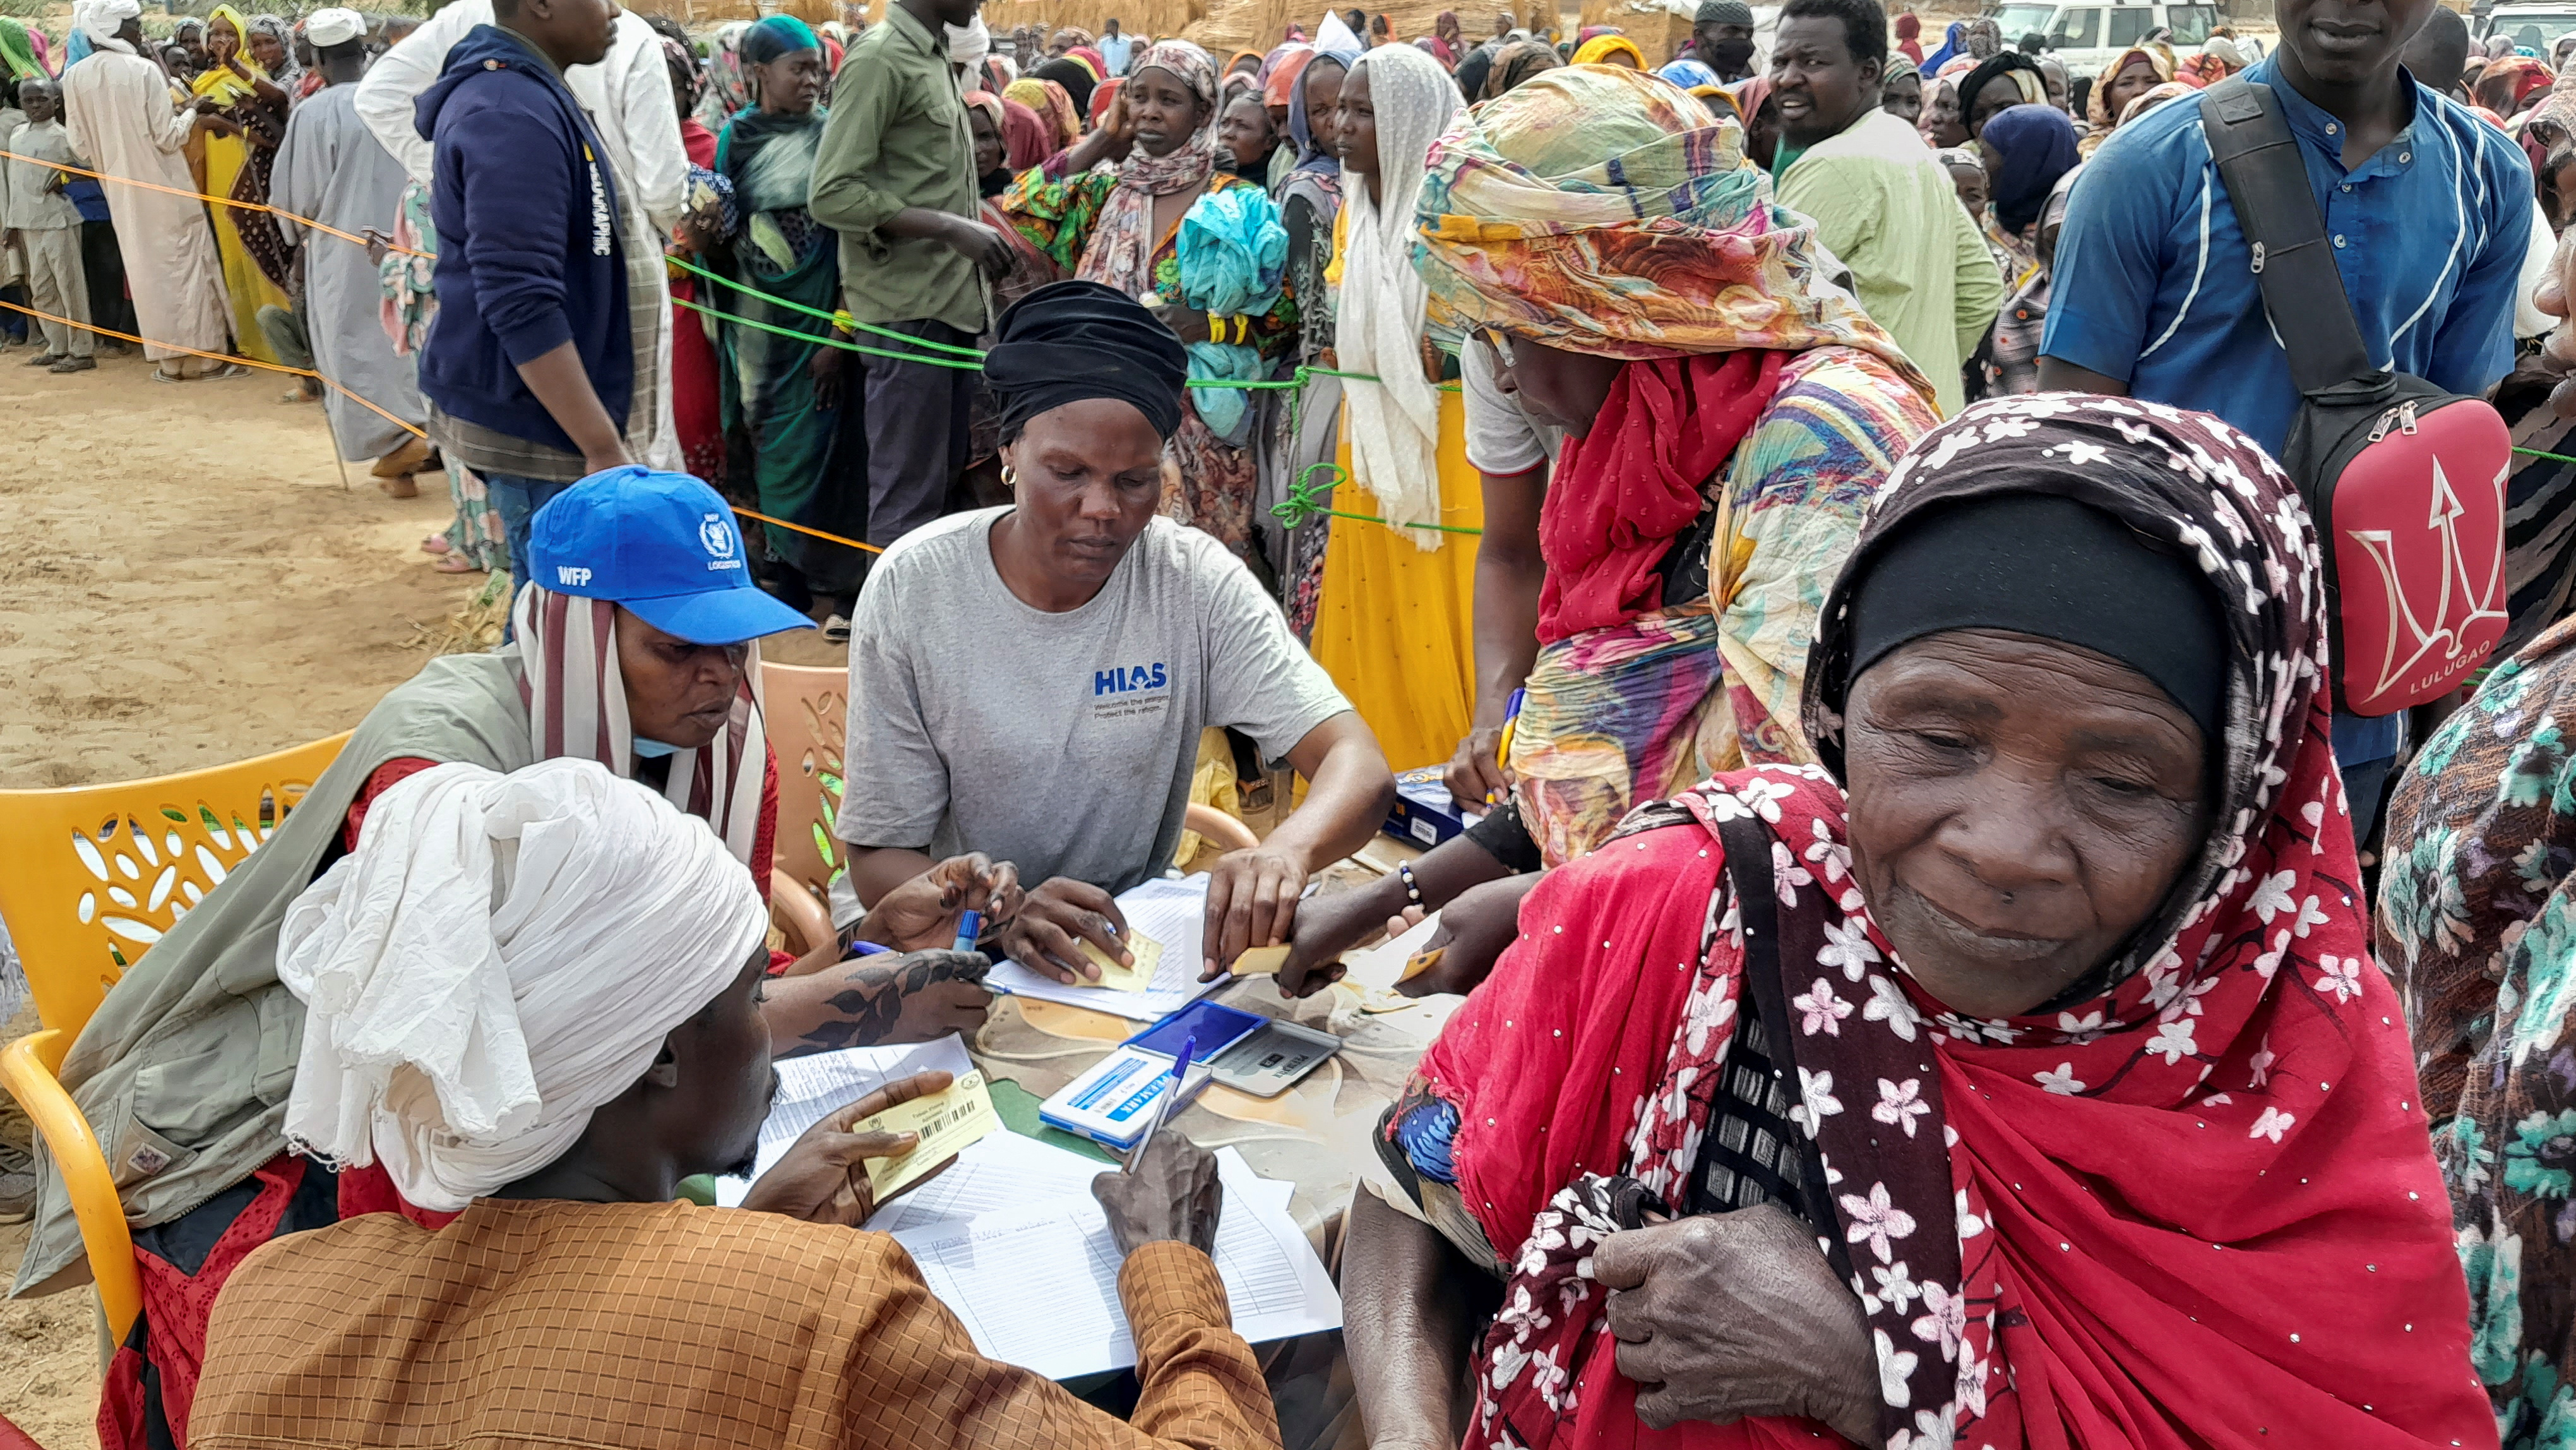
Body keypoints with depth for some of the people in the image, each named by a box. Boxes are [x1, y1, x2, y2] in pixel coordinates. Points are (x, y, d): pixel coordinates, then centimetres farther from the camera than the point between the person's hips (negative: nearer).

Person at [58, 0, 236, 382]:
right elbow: (168, 137, -13)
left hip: (121, 190, 4)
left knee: (147, 270, 9)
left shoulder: (74, 77, 1)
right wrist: (191, 112, 5)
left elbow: (81, 144, 4)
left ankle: (170, 359, 11)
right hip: (165, 187, -4)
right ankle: (206, 355, 3)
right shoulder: (145, 70, -13)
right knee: (189, 264, 3)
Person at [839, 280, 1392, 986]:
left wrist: (1286, 851, -41)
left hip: (1137, 940, 3)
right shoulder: (910, 590, -13)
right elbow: (879, 855, -10)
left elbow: (1361, 768, -17)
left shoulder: (1197, 580, -11)